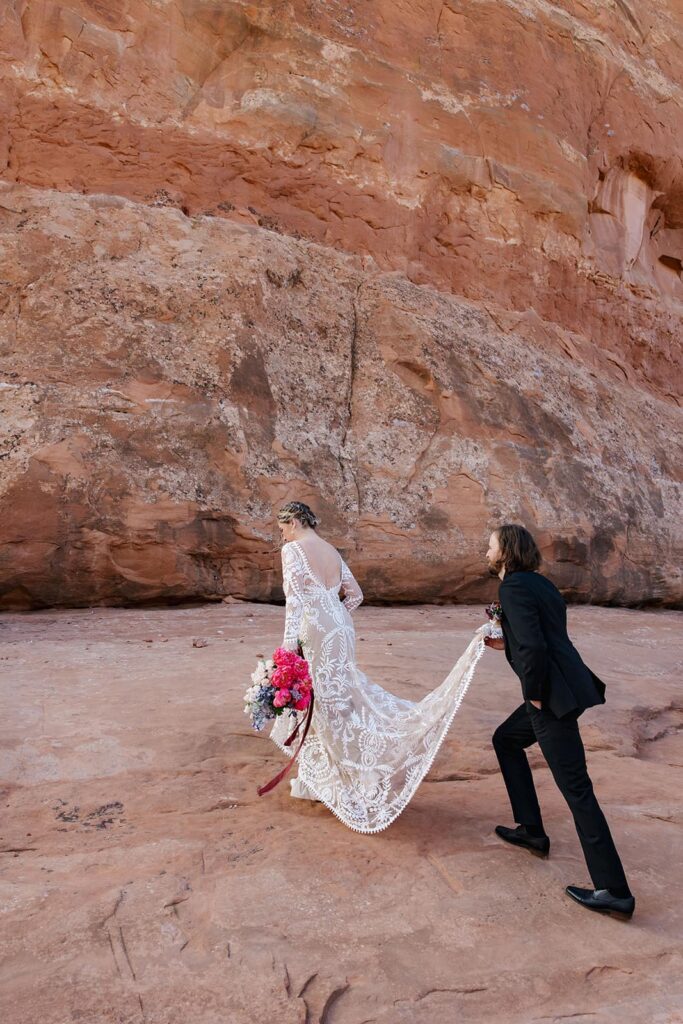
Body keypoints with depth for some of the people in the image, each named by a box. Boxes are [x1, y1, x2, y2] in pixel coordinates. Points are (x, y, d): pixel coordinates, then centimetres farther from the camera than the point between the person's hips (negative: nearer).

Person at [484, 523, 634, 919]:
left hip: (554, 696, -10)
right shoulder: (538, 582, 14)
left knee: (575, 788, -3)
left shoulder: (513, 587, -15)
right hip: (559, 689, 10)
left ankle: (615, 892, 7)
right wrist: (506, 643, 21)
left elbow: (533, 646, -26)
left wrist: (534, 693, -13)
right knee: (506, 740, 25)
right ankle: (532, 831, 32)